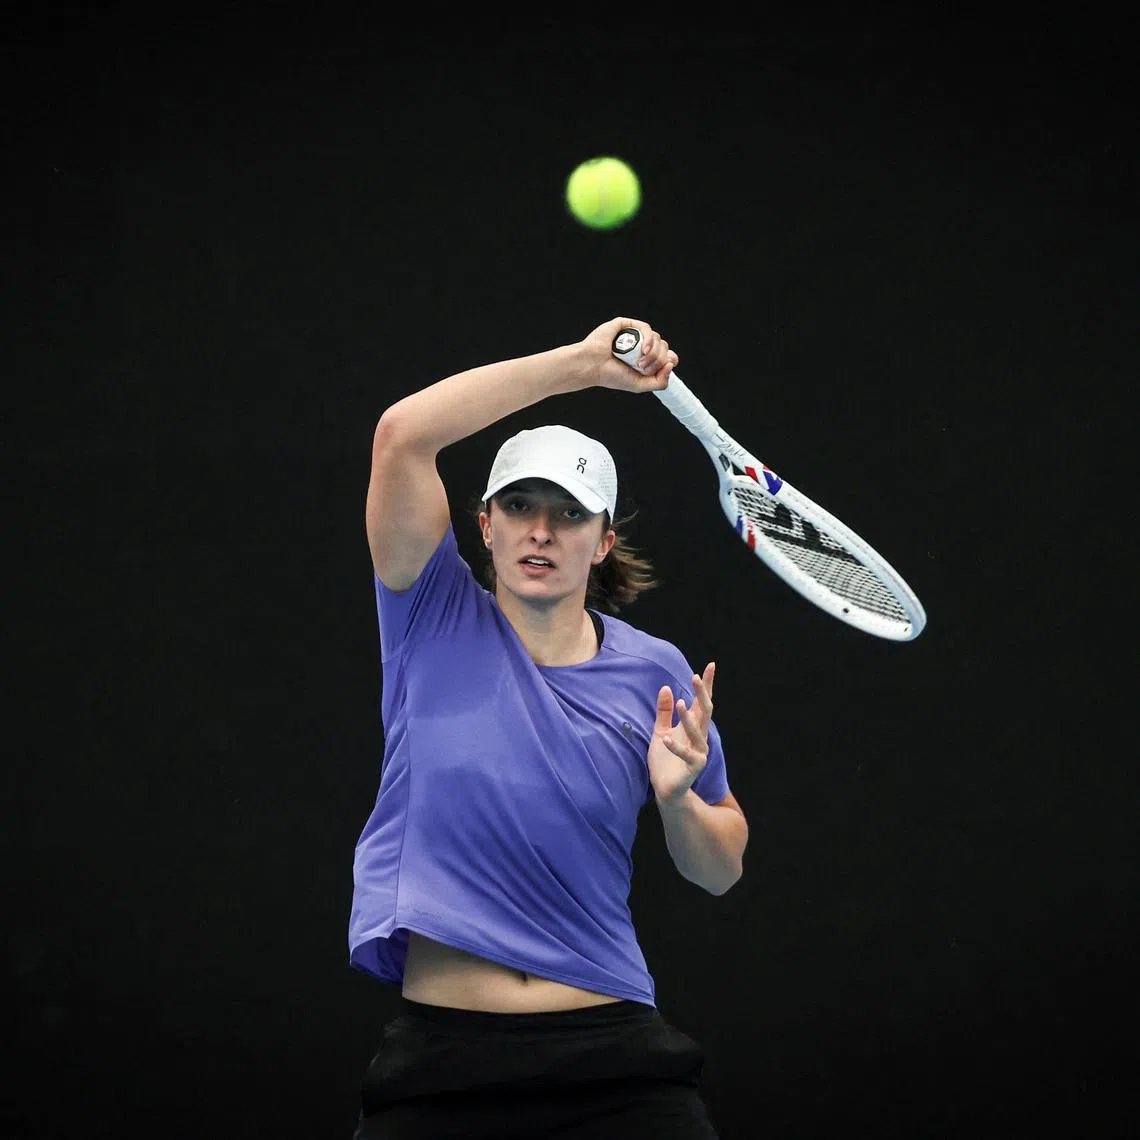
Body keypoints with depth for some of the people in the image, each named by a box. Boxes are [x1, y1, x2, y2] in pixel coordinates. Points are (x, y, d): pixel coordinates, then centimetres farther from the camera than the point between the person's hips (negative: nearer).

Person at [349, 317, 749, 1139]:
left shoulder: (655, 674, 5)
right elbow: (401, 434, -14)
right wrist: (583, 363, -14)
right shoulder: (439, 623, 1)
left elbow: (721, 870, 14)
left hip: (612, 1056, 1)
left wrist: (678, 799, -8)